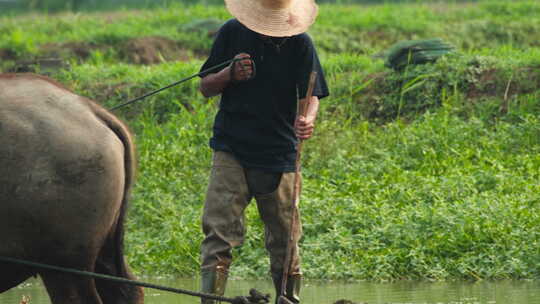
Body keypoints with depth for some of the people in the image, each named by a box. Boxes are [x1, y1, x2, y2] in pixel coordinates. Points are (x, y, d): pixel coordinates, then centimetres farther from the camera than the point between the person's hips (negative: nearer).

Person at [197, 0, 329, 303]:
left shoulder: (300, 42, -1)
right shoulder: (232, 33, 1)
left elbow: (311, 96, -4)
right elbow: (206, 87, 7)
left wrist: (308, 119, -27)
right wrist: (229, 75, -15)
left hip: (279, 154, 1)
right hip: (231, 152, 0)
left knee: (284, 240, 7)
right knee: (219, 233, -12)